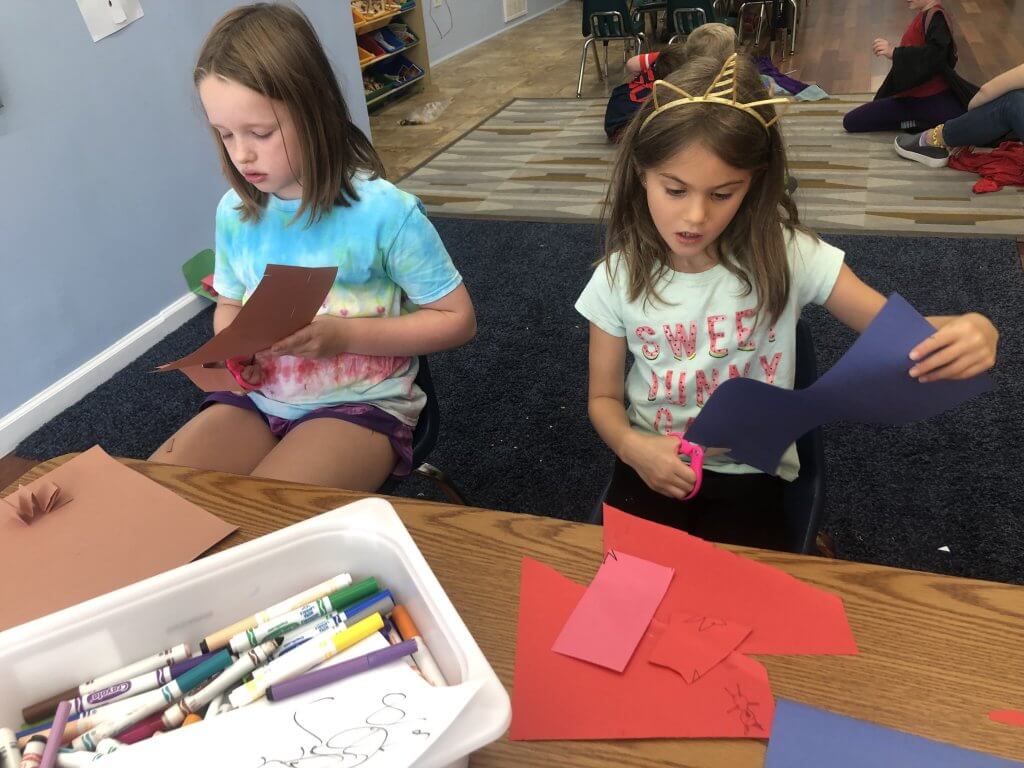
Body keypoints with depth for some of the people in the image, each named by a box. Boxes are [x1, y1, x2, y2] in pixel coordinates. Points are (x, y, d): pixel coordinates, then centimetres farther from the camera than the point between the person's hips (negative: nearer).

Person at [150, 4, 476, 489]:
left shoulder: (382, 210, -16)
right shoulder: (235, 212, 0)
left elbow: (457, 320, -10)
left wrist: (343, 335, -21)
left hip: (361, 405, -5)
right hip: (258, 400, 6)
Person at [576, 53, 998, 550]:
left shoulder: (786, 255, -13)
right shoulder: (618, 277, -9)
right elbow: (604, 397, 1)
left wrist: (970, 333, -29)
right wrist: (633, 448, -21)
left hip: (751, 472, 0)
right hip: (655, 461, 1)